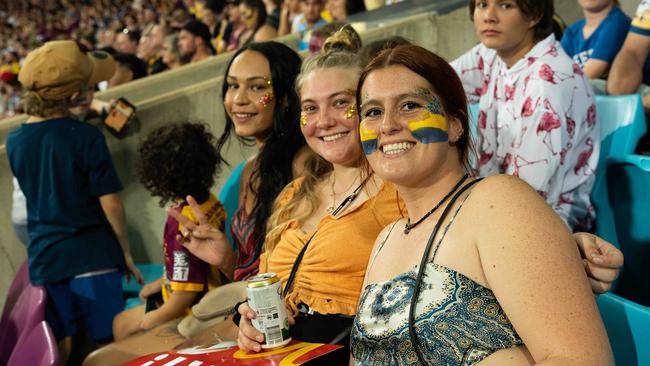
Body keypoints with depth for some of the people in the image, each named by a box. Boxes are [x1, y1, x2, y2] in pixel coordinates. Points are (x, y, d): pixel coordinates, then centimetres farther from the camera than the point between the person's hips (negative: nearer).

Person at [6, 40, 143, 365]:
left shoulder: (14, 141, 1)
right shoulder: (85, 137, -15)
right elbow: (110, 202, -12)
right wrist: (126, 253, 0)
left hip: (44, 257, 5)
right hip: (92, 254, -4)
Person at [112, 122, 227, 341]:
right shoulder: (210, 202, -5)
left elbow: (187, 290, -28)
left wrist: (153, 319, -13)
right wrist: (160, 284, 20)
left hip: (191, 308, -9)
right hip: (208, 296, 9)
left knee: (121, 324, 14)